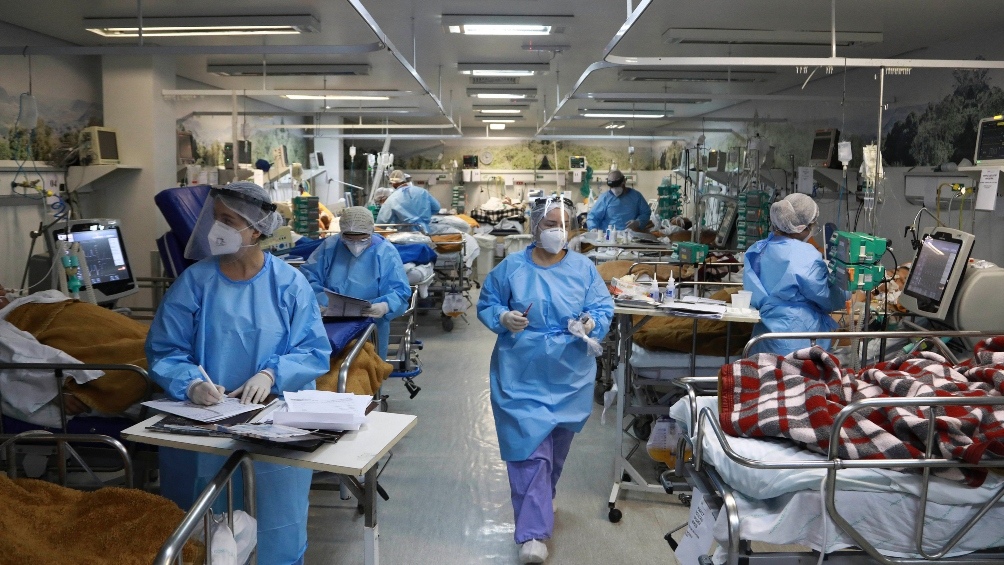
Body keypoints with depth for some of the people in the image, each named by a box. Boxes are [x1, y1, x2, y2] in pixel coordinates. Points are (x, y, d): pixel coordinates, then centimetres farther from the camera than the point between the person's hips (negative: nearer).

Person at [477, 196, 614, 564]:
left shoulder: (584, 269, 1)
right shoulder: (511, 267, -2)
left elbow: (603, 308, -2)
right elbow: (486, 305, 4)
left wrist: (593, 323, -23)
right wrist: (504, 317, -16)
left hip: (569, 376, 3)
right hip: (521, 374, -2)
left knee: (557, 446, 18)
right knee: (529, 447, -10)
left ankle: (539, 503, 46)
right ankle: (533, 533, -5)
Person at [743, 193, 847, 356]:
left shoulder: (757, 250, 3)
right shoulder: (807, 257, -18)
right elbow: (828, 300, -8)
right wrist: (847, 289, 14)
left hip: (766, 337, 7)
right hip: (797, 341, -7)